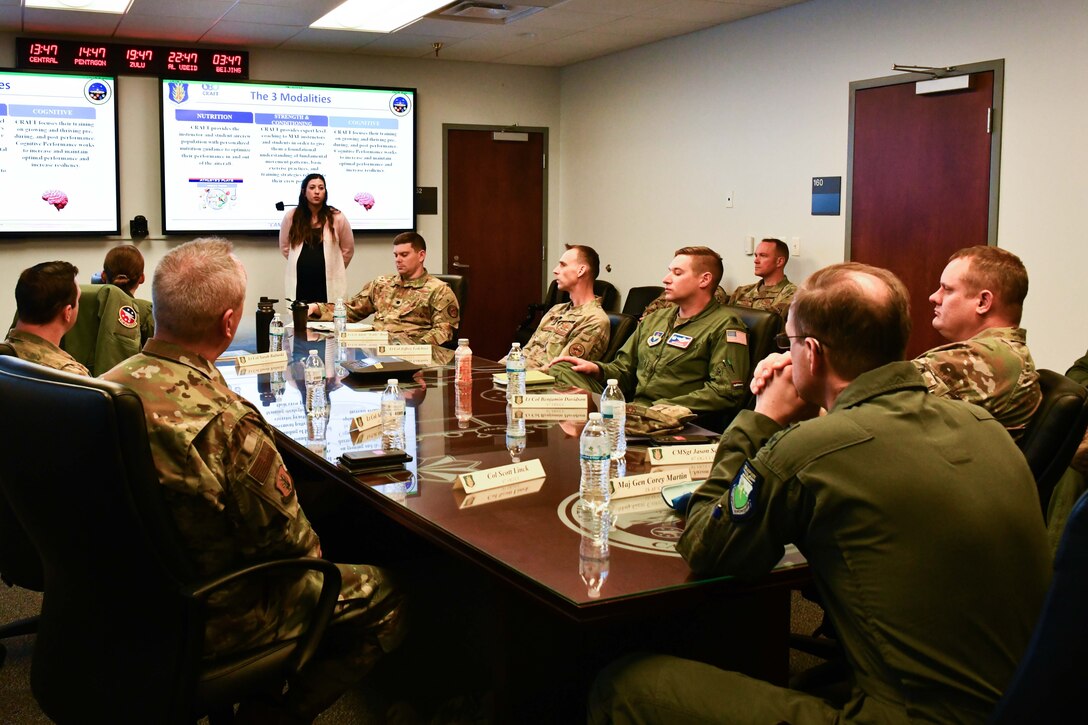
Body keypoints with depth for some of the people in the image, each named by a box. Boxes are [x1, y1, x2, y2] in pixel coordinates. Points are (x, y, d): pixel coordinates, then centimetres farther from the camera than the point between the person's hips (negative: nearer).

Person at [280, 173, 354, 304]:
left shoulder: (337, 217, -1)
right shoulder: (291, 216, 2)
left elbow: (348, 249, 10)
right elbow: (285, 247, 16)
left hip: (329, 284, -1)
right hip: (299, 283, 1)